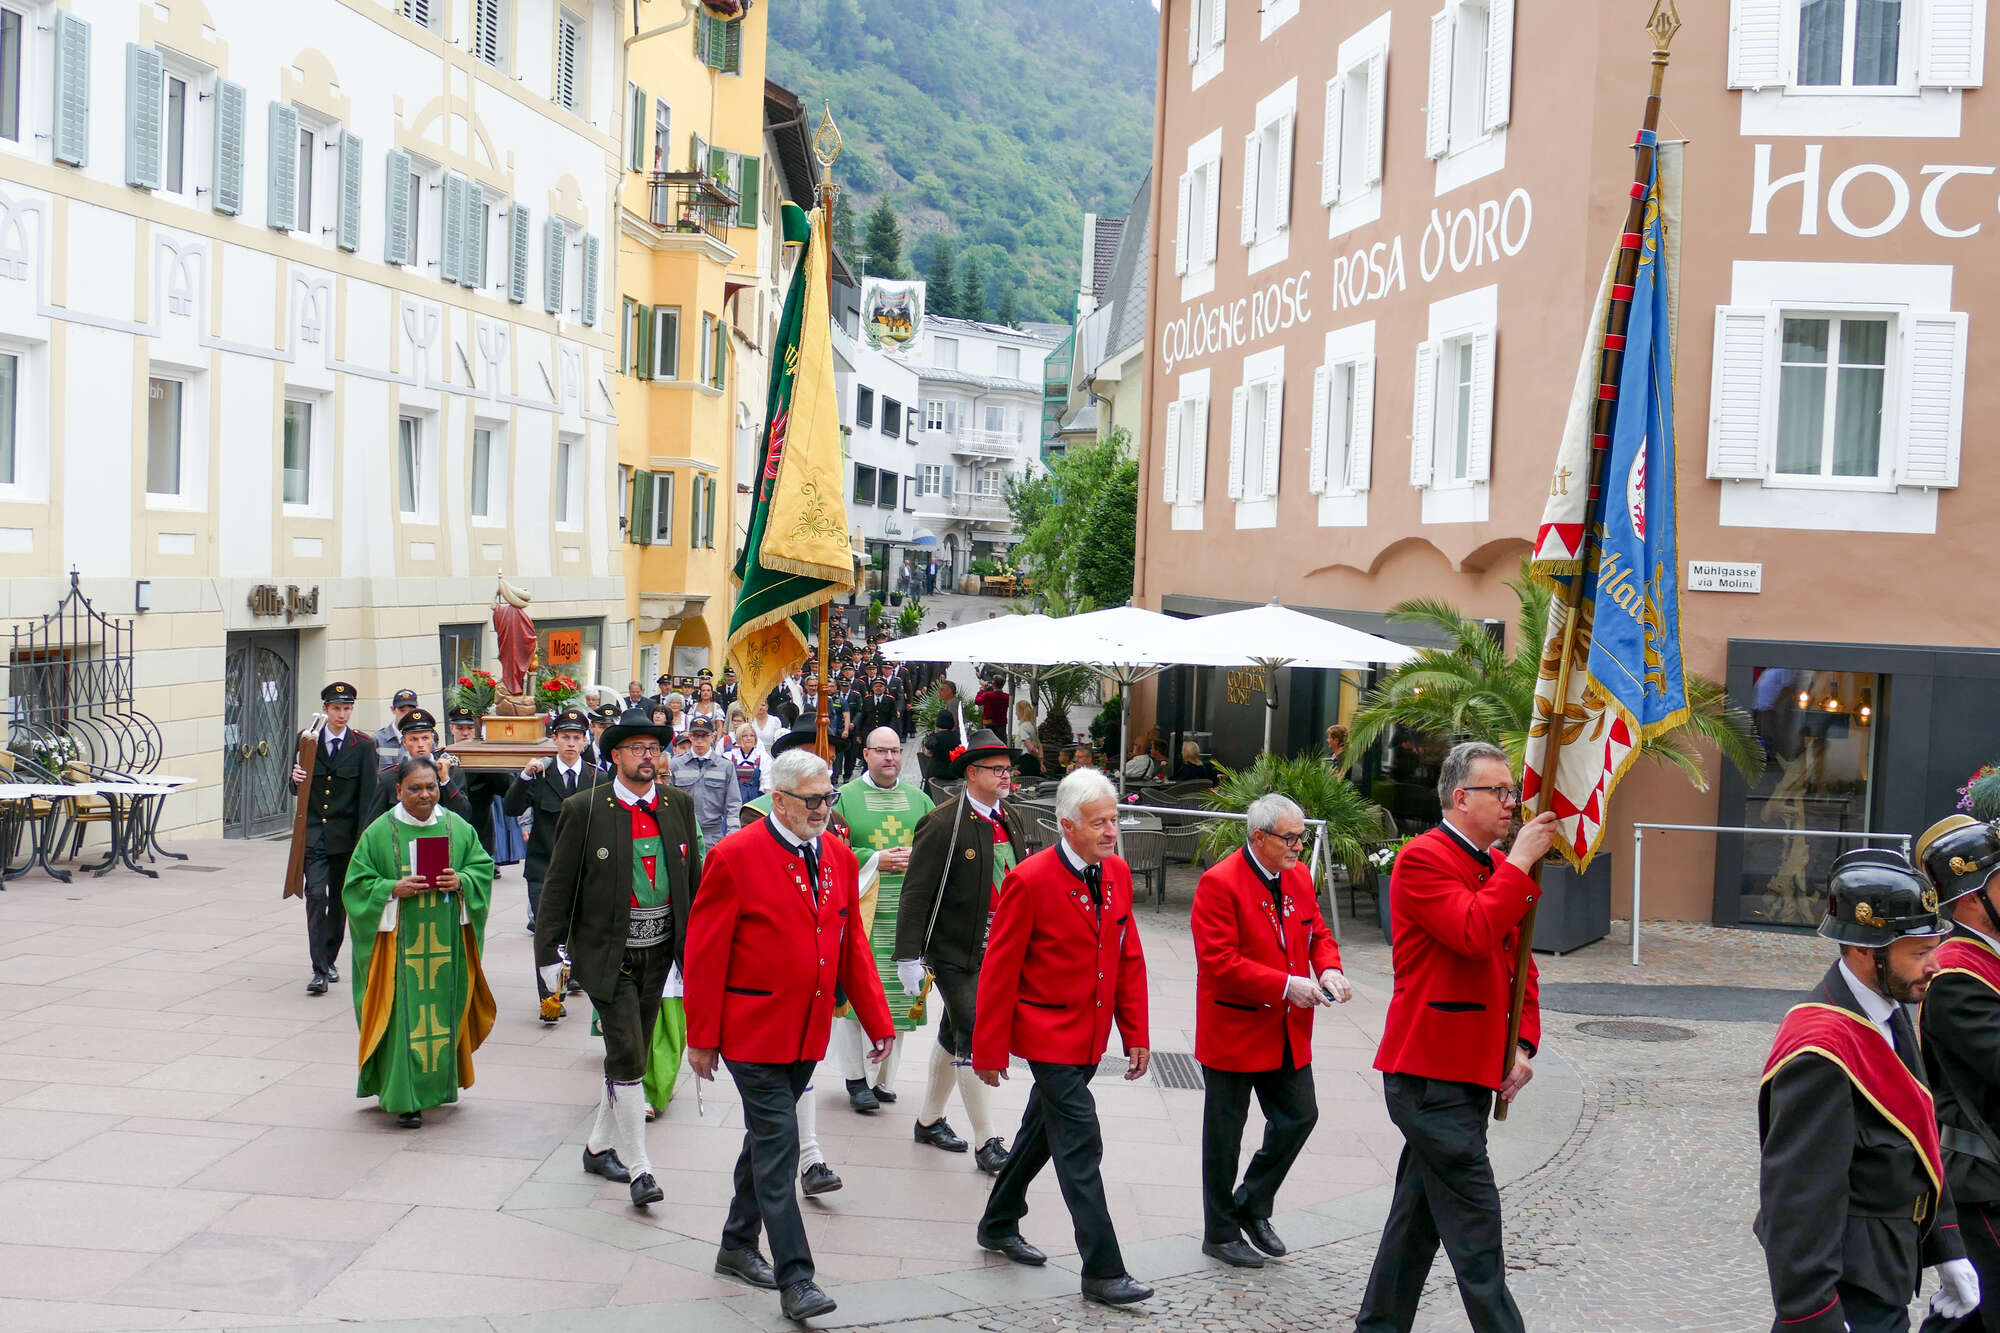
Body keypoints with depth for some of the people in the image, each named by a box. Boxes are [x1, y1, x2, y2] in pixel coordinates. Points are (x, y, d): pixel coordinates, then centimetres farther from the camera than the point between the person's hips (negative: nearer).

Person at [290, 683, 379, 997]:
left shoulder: (363, 746, -1)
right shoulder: (308, 741, 3)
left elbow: (367, 794, -3)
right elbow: (298, 790, 9)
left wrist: (363, 838, -9)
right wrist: (296, 779, -15)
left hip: (345, 834, 0)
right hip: (313, 832, 0)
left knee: (339, 899, 10)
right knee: (316, 895, -13)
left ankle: (330, 960, 28)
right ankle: (319, 970, -15)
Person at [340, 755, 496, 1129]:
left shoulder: (458, 828, 6)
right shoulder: (379, 833, -1)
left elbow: (483, 867, 8)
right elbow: (358, 883, -1)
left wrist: (461, 881, -11)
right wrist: (394, 889, -17)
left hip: (446, 941, 3)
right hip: (400, 941, -3)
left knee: (443, 1008, 9)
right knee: (404, 1012, -4)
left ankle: (439, 1080, 27)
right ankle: (404, 1097, 1)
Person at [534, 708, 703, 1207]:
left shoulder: (678, 804, 4)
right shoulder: (584, 809, -8)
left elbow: (694, 879, 11)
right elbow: (559, 885, -5)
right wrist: (549, 951, -7)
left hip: (659, 952, 5)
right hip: (607, 954, -4)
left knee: (629, 1055, 14)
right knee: (626, 1057, -9)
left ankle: (600, 1146, 32)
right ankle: (638, 1169, -3)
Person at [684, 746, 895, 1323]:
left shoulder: (839, 857, 6)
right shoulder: (735, 857, -13)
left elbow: (852, 945, 12)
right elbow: (704, 953, -11)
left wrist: (876, 1020, 7)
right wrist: (702, 1037, -10)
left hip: (808, 1032, 6)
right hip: (753, 1031, -6)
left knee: (767, 1139, 18)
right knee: (778, 1146, -7)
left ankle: (738, 1248, 34)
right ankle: (795, 1280, -4)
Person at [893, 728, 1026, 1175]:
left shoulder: (1013, 820, 7)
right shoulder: (944, 824, -16)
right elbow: (916, 894, -16)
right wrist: (909, 956, -18)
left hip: (996, 952, 7)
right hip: (953, 952, -7)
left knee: (954, 1036, 18)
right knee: (973, 1038, -8)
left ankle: (929, 1120, 33)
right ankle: (986, 1142, 0)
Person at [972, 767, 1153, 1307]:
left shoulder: (1118, 874, 2)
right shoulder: (1029, 881, -18)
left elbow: (1129, 959, 9)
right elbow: (999, 972, -13)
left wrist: (1136, 1034, 7)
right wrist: (989, 1050, -10)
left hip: (1090, 1035, 7)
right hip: (1049, 1034, -7)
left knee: (1042, 1132, 21)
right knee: (1080, 1147, -7)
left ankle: (998, 1226, 39)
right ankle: (1102, 1272, 0)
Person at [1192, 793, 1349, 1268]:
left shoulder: (1299, 877, 6)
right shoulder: (1220, 882, -17)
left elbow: (1318, 934, 16)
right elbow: (1219, 961, -22)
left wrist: (1329, 969, -7)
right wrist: (1286, 985, -24)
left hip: (1287, 1032, 7)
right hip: (1233, 1029, -7)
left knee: (1300, 1115, 9)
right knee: (1225, 1135, 7)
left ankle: (1252, 1206, 30)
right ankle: (1220, 1233, 22)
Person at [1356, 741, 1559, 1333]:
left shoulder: (1498, 869, 15)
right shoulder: (1423, 858, -13)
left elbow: (1516, 963, 19)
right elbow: (1474, 933, -27)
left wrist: (1522, 1043, 6)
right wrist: (1520, 863, -20)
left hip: (1470, 1071, 9)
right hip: (1430, 1074, -9)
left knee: (1420, 1214, 16)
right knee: (1475, 1225, -7)